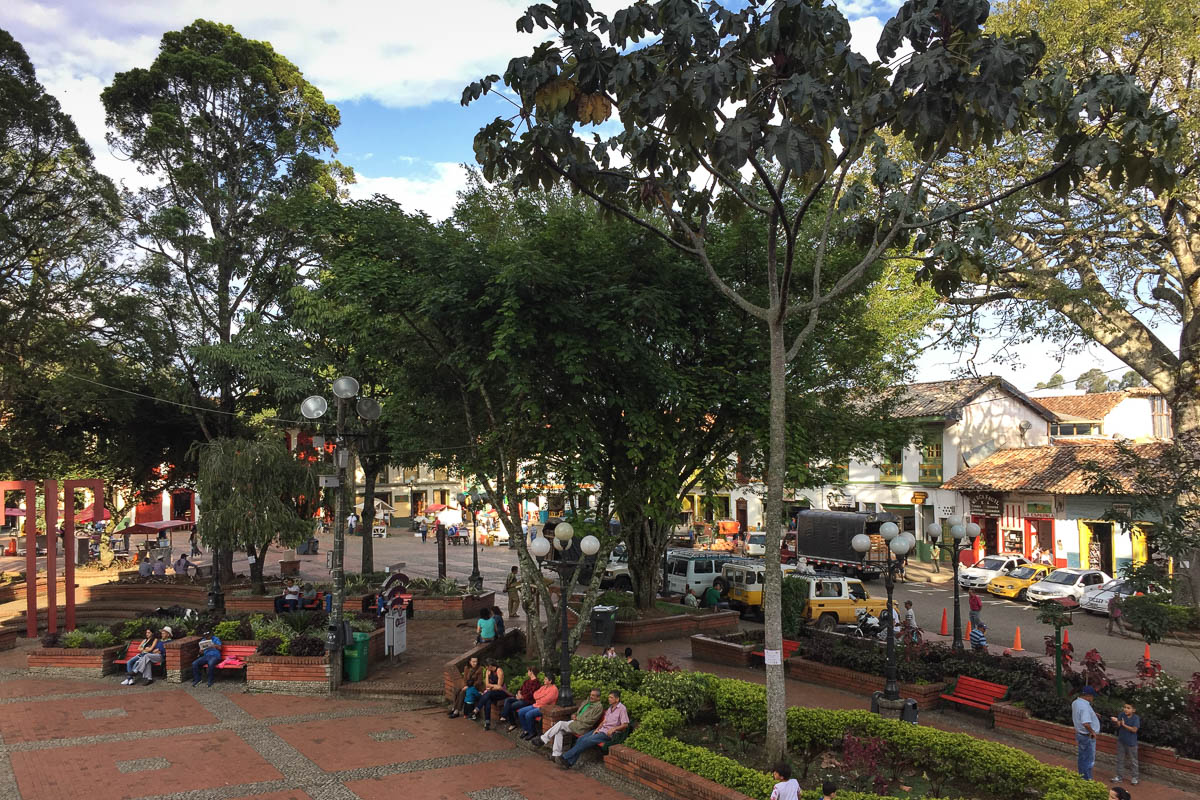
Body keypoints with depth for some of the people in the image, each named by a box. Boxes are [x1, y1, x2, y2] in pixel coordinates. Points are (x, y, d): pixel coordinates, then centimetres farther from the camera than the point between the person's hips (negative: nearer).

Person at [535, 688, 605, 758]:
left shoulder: (599, 707, -6)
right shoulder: (586, 703, 21)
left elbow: (590, 721, -14)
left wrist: (578, 718, -12)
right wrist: (574, 715, 5)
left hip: (582, 727, -8)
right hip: (575, 722, 8)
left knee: (560, 724, -21)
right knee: (559, 731, -15)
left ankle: (543, 740, -10)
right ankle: (556, 754, -13)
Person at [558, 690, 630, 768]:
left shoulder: (622, 709, -7)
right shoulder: (610, 708, 18)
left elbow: (625, 725, -13)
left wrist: (613, 729, -23)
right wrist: (597, 729, 2)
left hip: (608, 733, -8)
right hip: (601, 729, 8)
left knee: (586, 741, -22)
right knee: (580, 739, -12)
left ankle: (565, 757, -17)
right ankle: (569, 763, -13)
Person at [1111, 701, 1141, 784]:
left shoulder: (1136, 718, -13)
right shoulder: (1121, 715, -5)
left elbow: (1134, 729, -19)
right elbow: (1118, 726, -10)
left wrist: (1124, 725, -22)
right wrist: (1117, 721, -31)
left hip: (1131, 743, -4)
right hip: (1121, 741, 4)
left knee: (1133, 761, 9)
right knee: (1120, 759, 13)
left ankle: (1134, 777, 24)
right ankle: (1118, 776, 23)